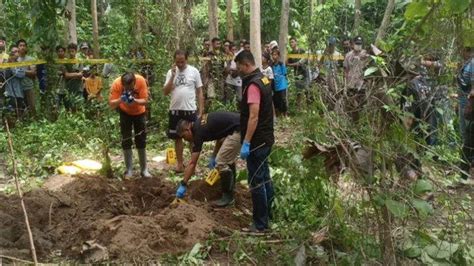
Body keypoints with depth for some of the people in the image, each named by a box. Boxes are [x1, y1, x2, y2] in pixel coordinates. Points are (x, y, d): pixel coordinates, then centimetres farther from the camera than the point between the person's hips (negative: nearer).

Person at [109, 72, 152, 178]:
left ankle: (144, 169, 15)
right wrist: (120, 99, -46)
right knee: (126, 141, 0)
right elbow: (111, 104, -27)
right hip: (125, 112, 0)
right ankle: (129, 170, 10)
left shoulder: (141, 80, -32)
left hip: (139, 112, 0)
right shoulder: (116, 83, -30)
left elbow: (145, 100, -28)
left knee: (141, 141, 5)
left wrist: (134, 100, -46)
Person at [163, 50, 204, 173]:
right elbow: (165, 92, -3)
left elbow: (200, 92, 0)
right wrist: (173, 76, -13)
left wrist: (200, 111, -4)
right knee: (177, 137, 10)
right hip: (175, 110, 2)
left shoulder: (194, 71, -3)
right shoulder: (171, 72, 3)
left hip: (190, 110, -2)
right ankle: (180, 163, 21)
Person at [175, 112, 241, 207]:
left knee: (221, 162, -3)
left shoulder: (199, 131, -10)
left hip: (239, 131, -10)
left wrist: (183, 185, -1)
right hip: (241, 127, 10)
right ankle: (230, 184, 38)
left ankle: (228, 196, 7)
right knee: (228, 158, 25)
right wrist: (213, 157, 20)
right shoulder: (199, 124, 15)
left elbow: (192, 163, -7)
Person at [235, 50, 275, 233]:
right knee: (264, 178, 17)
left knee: (256, 182, -3)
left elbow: (254, 117, -25)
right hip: (266, 139, 10)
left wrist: (246, 143, -25)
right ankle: (267, 217, 28)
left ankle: (260, 225, 4)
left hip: (257, 141, -10)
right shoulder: (263, 79, 11)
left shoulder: (253, 85, -19)